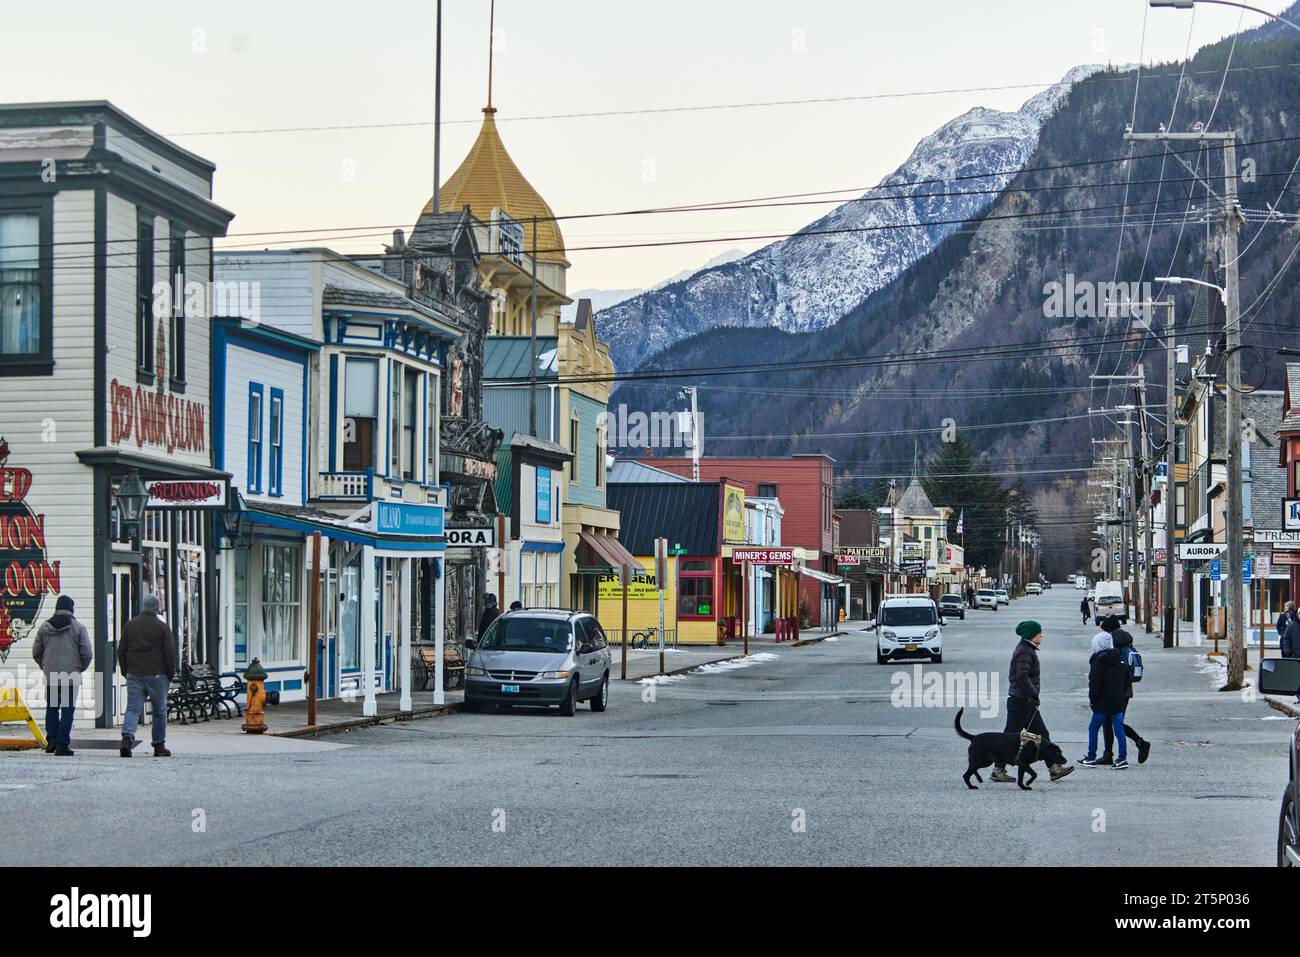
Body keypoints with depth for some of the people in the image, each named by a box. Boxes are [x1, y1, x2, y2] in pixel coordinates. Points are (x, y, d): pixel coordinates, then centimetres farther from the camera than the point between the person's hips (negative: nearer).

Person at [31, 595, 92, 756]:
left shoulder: (44, 626, 4)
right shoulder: (78, 627, -4)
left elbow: (36, 652, 7)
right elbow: (87, 653, -7)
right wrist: (80, 668, 10)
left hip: (50, 676, 3)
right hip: (71, 676, -3)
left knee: (52, 708, 16)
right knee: (68, 710, 1)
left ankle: (51, 741, 12)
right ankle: (62, 744, -4)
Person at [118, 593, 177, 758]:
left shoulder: (130, 625, 8)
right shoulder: (162, 627, -3)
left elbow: (121, 650, 11)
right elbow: (170, 653, -4)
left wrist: (125, 671, 20)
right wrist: (171, 674, 6)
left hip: (134, 675, 3)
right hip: (156, 675, -3)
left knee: (132, 708, -1)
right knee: (159, 711, 8)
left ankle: (127, 737, -24)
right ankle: (159, 746, 12)